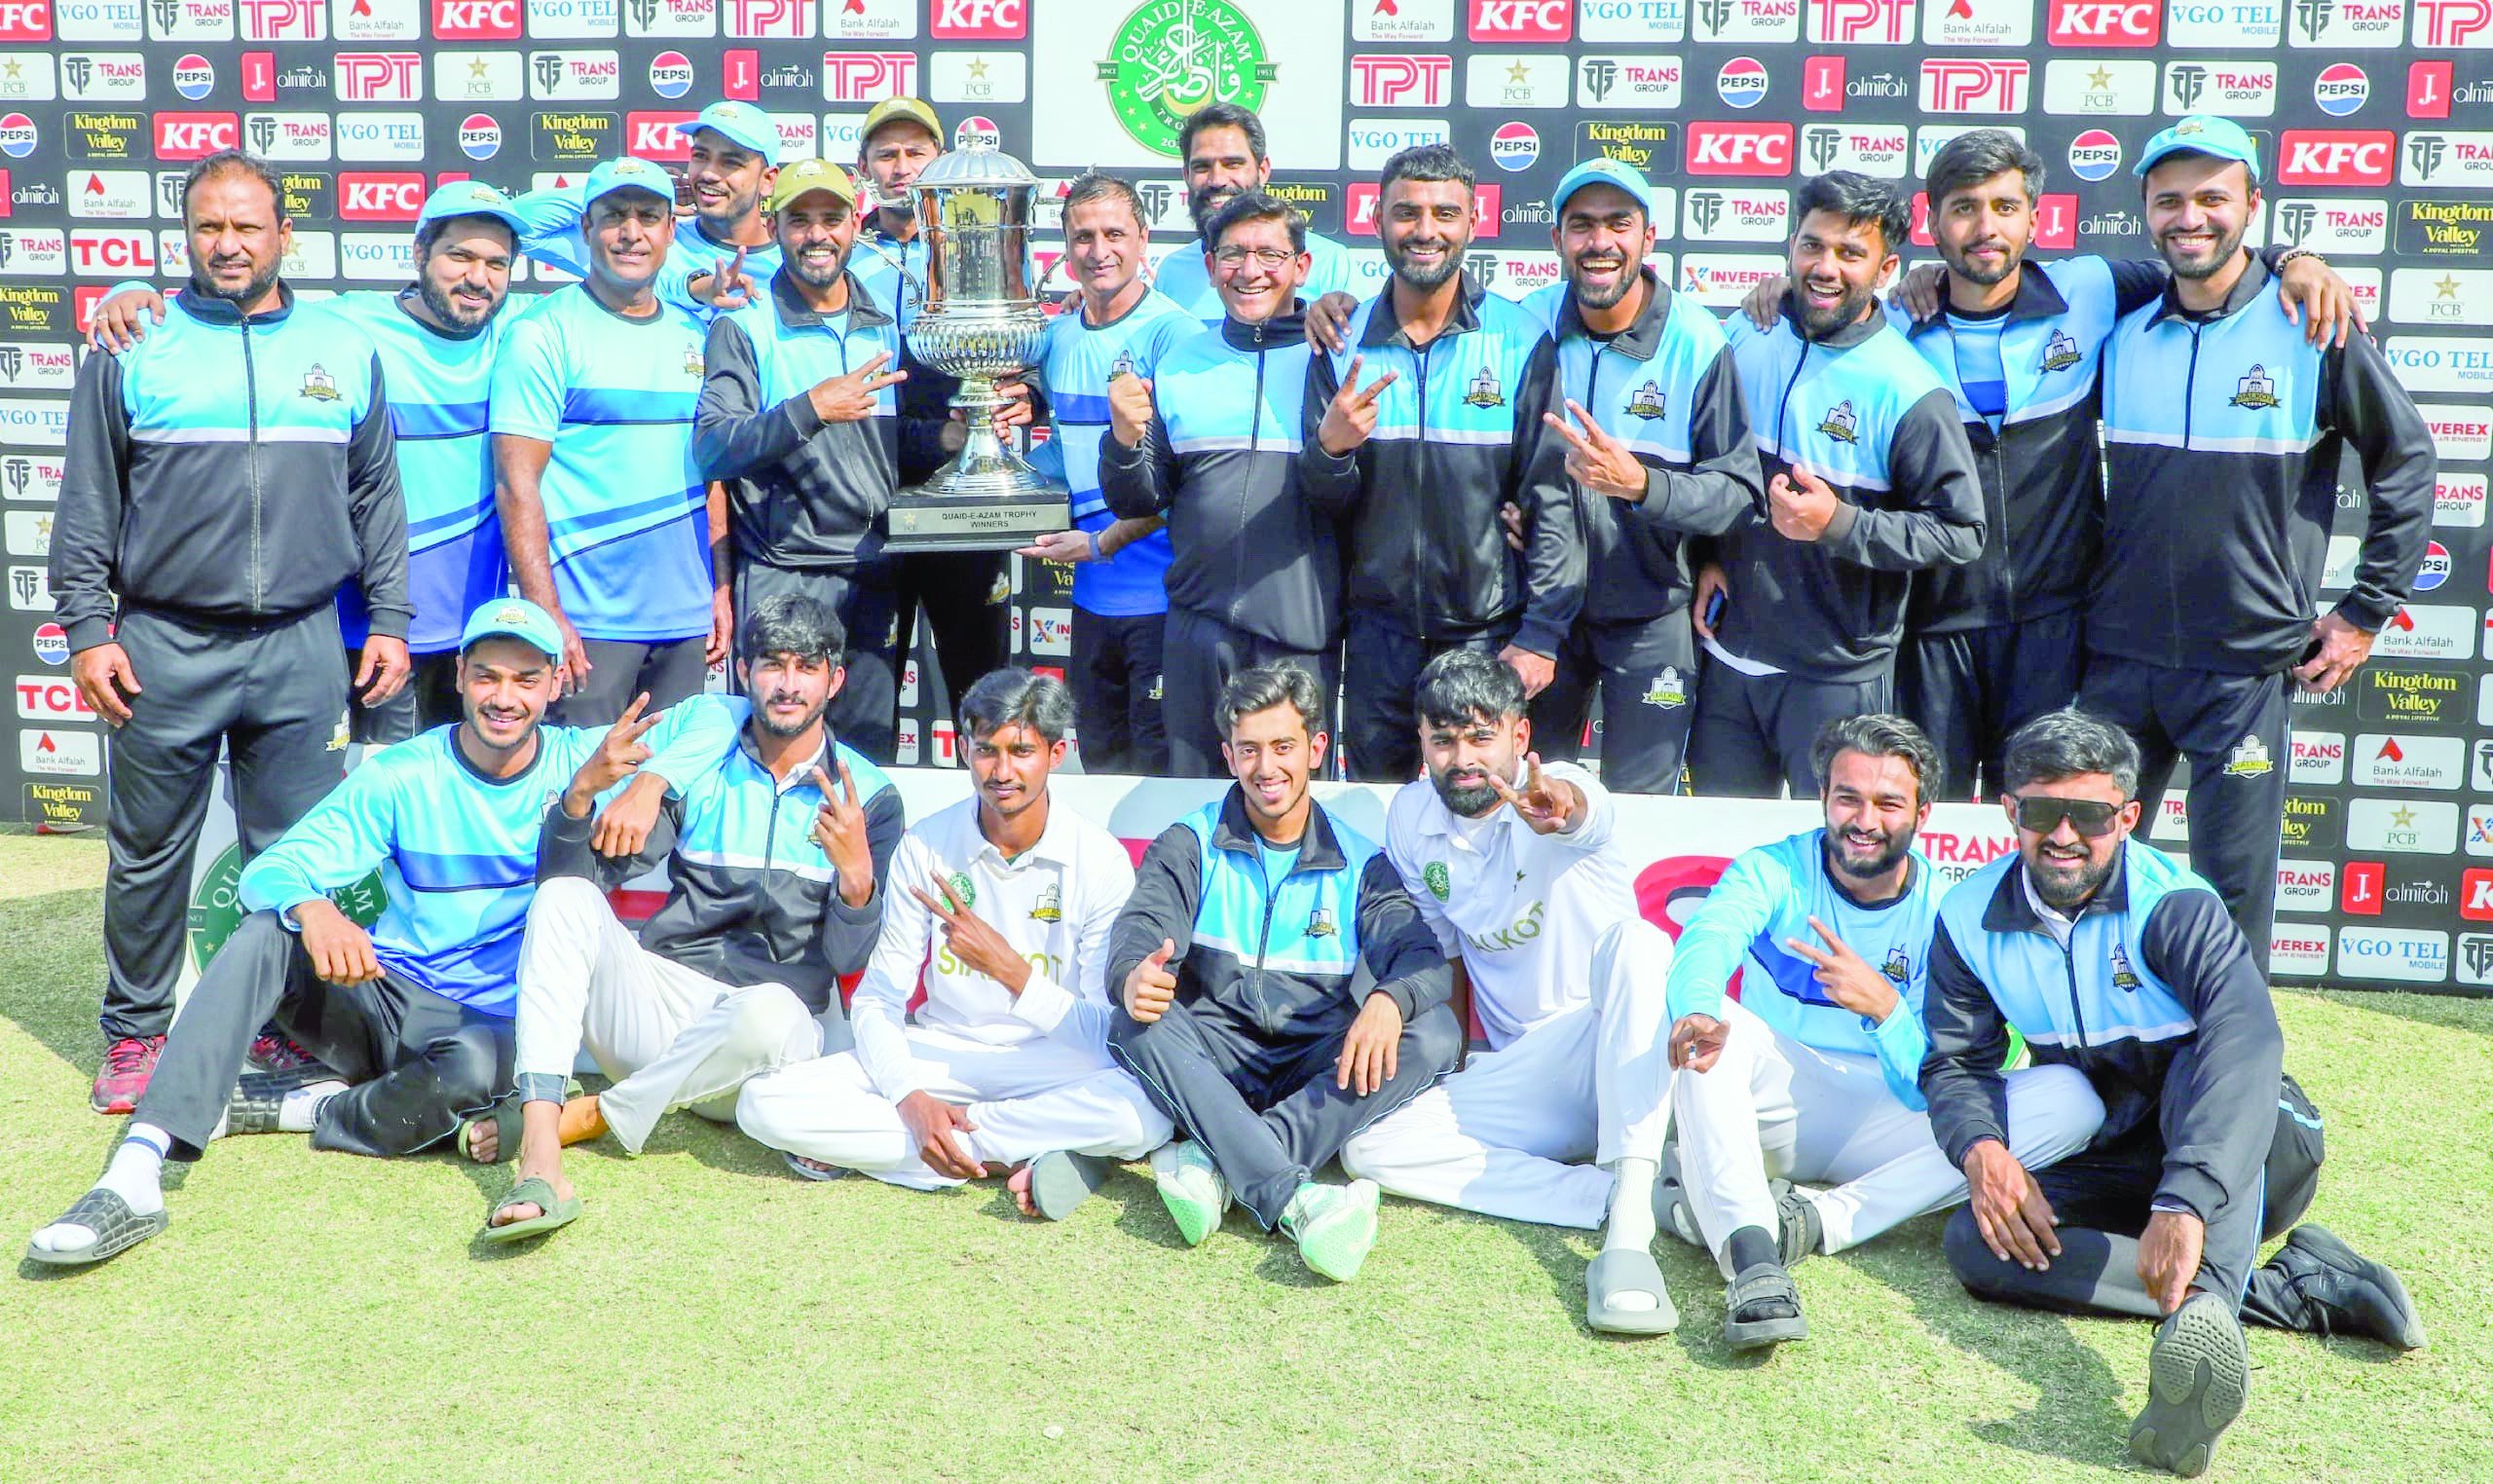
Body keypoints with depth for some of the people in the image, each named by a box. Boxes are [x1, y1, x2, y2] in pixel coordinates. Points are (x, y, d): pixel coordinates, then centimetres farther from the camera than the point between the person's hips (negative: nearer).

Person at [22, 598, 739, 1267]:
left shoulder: (583, 761, -3)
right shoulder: (401, 776, -2)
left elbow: (724, 723, -8)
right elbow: (271, 869, -10)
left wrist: (646, 783, -27)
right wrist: (312, 910, -35)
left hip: (491, 1022, -2)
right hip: (384, 997, 2)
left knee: (474, 1066, -38)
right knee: (265, 931, -25)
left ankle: (290, 1106, -12)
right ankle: (134, 1176, -33)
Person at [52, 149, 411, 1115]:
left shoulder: (345, 352, 10)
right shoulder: (133, 349, 5)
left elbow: (377, 499, 13)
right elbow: (86, 503, 5)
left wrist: (389, 620, 7)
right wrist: (87, 629, -2)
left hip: (302, 649, 1)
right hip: (165, 647, -1)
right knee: (148, 853, 8)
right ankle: (135, 1035, 21)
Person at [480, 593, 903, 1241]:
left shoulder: (868, 796, 4)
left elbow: (847, 958, -3)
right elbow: (578, 871, 1)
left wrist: (857, 873, -24)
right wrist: (582, 794, -20)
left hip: (778, 1013, -2)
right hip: (662, 998, 3)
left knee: (766, 1012, -38)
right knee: (564, 896, -22)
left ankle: (584, 1115, -15)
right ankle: (540, 1162, -36)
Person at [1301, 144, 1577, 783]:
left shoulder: (1521, 341, -5)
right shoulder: (1343, 341, 2)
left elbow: (1553, 499, -6)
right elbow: (1326, 501, 5)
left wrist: (1541, 634, -11)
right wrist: (1330, 448, -17)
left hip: (1490, 631, -2)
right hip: (1378, 629, 3)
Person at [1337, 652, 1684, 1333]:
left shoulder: (1562, 793, -16)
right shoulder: (1410, 818, 2)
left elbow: (1584, 816, -43)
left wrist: (1560, 812, -66)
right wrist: (1447, 1065, 7)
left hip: (1618, 1058, -5)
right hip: (1520, 1073, 5)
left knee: (1637, 941, -37)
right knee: (1369, 1146, -18)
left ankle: (1630, 1224, -45)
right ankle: (1611, 1193, -25)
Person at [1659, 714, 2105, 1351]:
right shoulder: (1772, 872, -5)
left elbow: (1935, 1091, -12)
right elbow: (1707, 942, -29)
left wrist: (1885, 1008, -33)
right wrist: (1698, 1012, -53)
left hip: (1886, 1124, 1)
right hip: (1779, 1101, -1)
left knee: (2070, 1096, -20)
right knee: (1707, 1026, -31)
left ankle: (1813, 1219, -31)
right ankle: (1753, 1257, -48)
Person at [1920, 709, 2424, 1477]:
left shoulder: (2174, 903, -21)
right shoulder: (1970, 920, -6)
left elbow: (2247, 1038, -38)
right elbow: (1956, 1063, -4)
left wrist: (2183, 1204, -53)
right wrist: (1981, 1148, -29)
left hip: (2234, 1159, -4)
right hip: (2108, 1168, 4)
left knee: (2202, 1063, -37)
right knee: (1976, 1242, -26)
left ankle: (2202, 1310, -60)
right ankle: (2293, 1288, -26)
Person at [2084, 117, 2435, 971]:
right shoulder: (2120, 332, 4)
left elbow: (2405, 462, 2)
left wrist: (2367, 612, 1)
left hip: (2247, 666, -3)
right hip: (2118, 657, 3)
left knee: (2232, 885, 4)